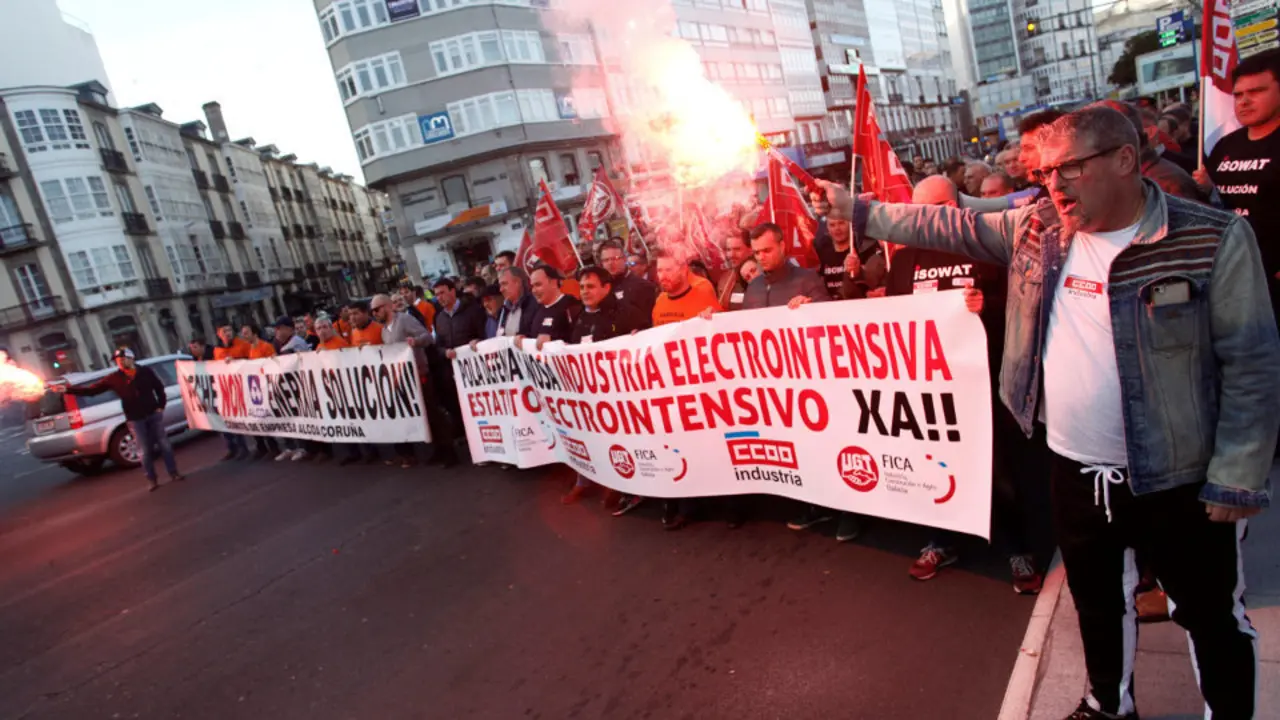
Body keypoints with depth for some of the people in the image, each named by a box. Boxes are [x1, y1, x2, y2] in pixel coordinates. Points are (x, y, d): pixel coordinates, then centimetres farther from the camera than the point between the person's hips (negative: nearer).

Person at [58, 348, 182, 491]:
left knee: (164, 444, 3)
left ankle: (174, 474, 13)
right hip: (136, 420, 0)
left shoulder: (146, 371, -1)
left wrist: (161, 406, -1)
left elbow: (159, 388, 7)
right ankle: (152, 480, 10)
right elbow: (92, 389, 0)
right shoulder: (114, 378, -1)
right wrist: (67, 389, -8)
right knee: (146, 450, 0)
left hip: (154, 414, 0)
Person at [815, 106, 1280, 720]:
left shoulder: (1213, 240, -14)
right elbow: (950, 226, 7)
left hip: (1178, 479, -4)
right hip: (1074, 469, 5)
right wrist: (859, 210, 4)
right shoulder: (1037, 228, -1)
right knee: (1096, 600, 24)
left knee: (1213, 617, 15)